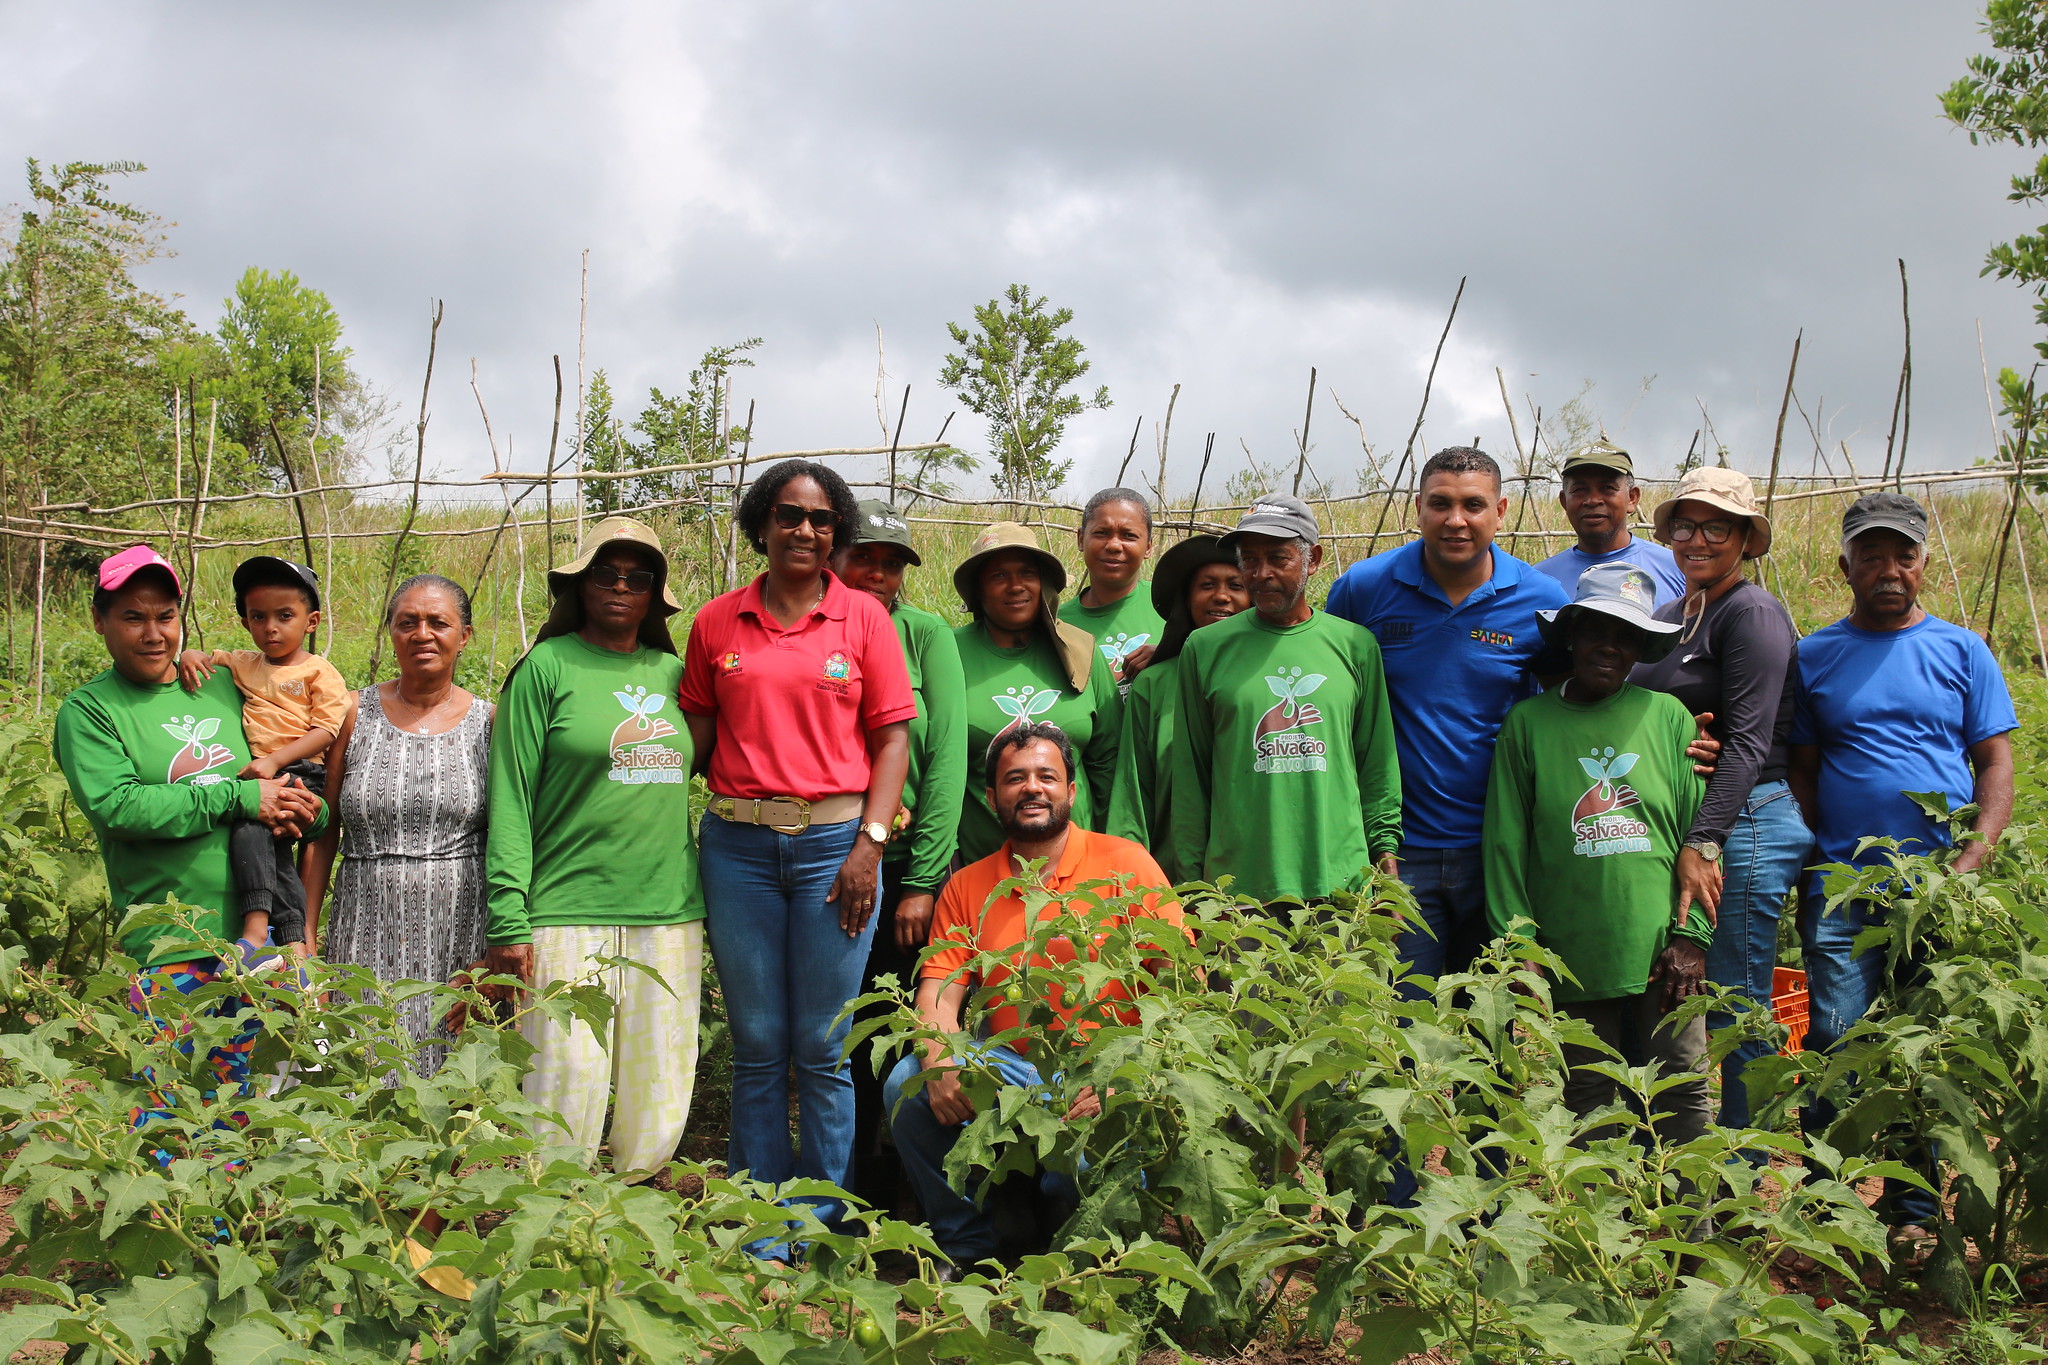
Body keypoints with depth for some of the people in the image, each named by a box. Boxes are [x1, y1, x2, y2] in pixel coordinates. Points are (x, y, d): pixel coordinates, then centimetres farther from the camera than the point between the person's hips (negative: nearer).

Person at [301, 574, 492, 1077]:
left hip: (461, 935, 0)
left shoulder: (488, 723, 4)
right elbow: (323, 833, 8)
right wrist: (306, 933, 4)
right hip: (368, 934, 1)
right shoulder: (355, 714, 5)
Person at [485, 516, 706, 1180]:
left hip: (669, 912, 4)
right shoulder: (548, 667, 1)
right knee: (568, 1097, -5)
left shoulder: (672, 672, 13)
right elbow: (511, 797, -2)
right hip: (570, 913, -4)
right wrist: (506, 919, -9)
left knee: (660, 1106, 6)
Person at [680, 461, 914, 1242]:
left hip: (834, 843, -1)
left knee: (824, 1051, 2)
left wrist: (870, 842, -8)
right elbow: (696, 734, 12)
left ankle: (819, 1233, 14)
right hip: (739, 845, 2)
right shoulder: (717, 622, 9)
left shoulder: (862, 617, 4)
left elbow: (894, 736, 2)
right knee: (756, 1049, 8)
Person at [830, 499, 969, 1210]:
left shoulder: (926, 634, -1)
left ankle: (912, 1210, 17)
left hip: (909, 866, -1)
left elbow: (946, 758, -5)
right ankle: (853, 1211, 21)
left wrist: (923, 879, -10)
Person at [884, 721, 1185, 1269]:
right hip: (1010, 1068, 4)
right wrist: (940, 1063, -20)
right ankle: (966, 1245, -1)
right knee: (907, 1085, -22)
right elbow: (939, 989, 3)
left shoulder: (1125, 864, 0)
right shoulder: (966, 887, 11)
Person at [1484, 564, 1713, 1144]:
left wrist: (1690, 935, -3)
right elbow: (1506, 843, 3)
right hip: (1571, 957, 0)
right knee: (1587, 1102, 7)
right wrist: (1518, 942, -3)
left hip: (1661, 952, 1)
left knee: (1682, 1096, 4)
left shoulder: (1667, 716, 7)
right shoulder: (1529, 722, 4)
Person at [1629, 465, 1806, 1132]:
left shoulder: (1753, 614, -10)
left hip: (1744, 826, -9)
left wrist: (1701, 845, -23)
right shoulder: (1672, 614, 15)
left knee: (1739, 1017, -3)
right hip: (1678, 825, 9)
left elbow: (1747, 743, -17)